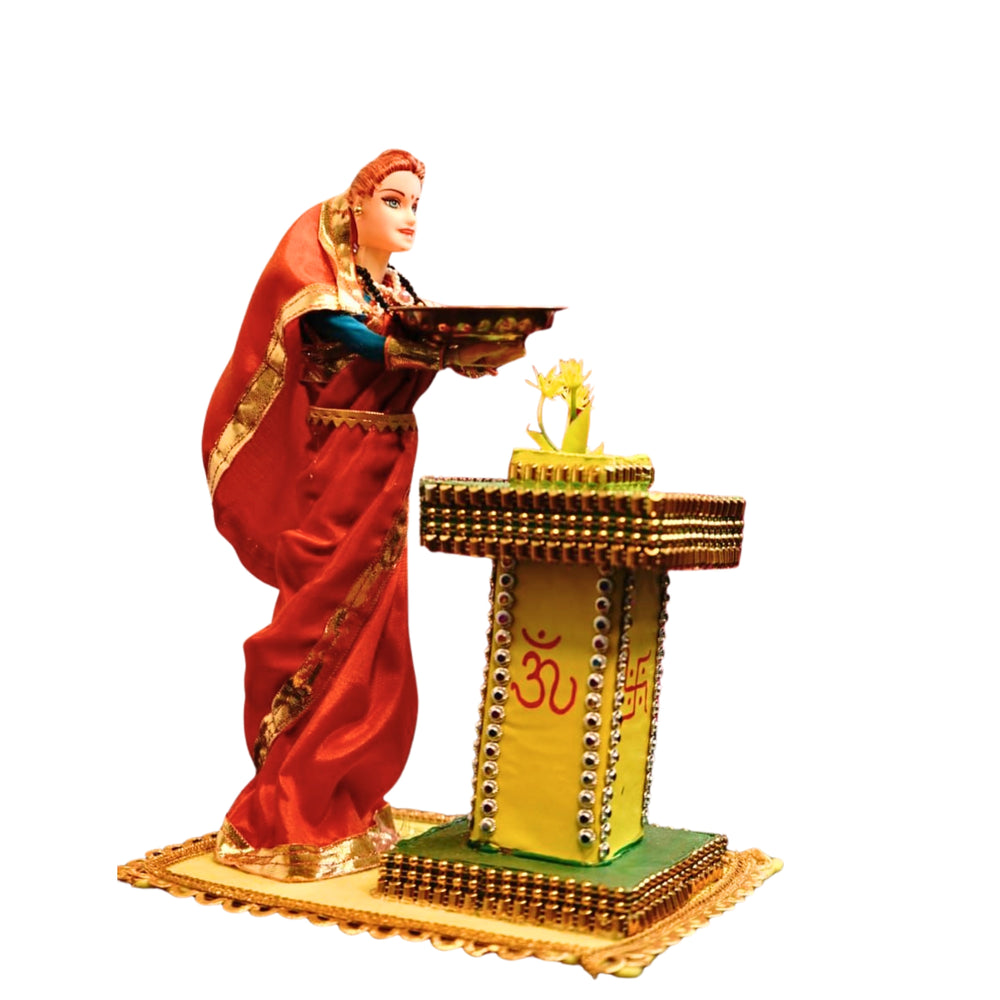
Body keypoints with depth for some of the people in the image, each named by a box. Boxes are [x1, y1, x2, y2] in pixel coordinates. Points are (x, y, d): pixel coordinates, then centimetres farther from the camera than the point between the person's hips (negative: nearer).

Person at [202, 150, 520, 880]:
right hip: (333, 476, -7)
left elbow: (442, 351, 1)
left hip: (385, 477, 8)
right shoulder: (315, 273, -7)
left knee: (372, 645, 9)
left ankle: (343, 808, 20)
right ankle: (282, 825, 3)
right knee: (325, 641, -6)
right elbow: (358, 341, -24)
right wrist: (445, 353, -37)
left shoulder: (399, 291, 14)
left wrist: (487, 351, -19)